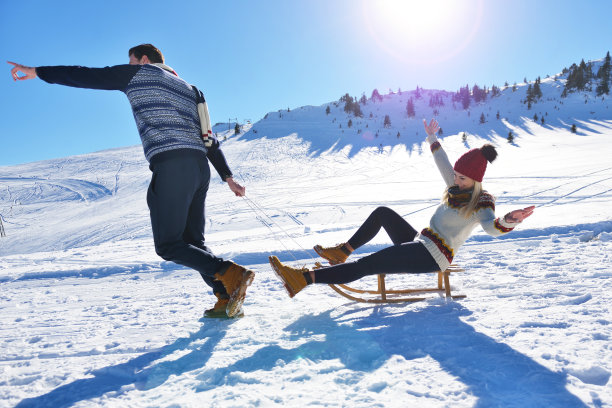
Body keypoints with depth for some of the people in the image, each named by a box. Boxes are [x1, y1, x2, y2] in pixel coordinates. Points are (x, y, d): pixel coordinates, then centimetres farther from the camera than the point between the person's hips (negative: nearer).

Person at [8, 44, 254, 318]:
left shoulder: (140, 73, 11)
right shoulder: (188, 89, 30)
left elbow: (88, 76, 10)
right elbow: (210, 140, 25)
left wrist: (37, 72, 22)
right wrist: (228, 178, 23)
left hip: (171, 164, -8)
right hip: (200, 166, 8)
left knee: (168, 245, -5)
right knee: (193, 242, 12)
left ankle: (232, 274, -19)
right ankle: (227, 300, 6)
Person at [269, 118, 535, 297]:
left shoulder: (481, 202, -12)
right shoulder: (457, 187, 11)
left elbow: (491, 227, -33)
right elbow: (442, 163, 28)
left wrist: (508, 221, -56)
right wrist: (432, 139, 40)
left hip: (432, 256, -9)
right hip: (420, 245, 9)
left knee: (364, 266, -24)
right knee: (382, 213, 17)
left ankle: (303, 278, -29)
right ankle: (342, 252, 14)